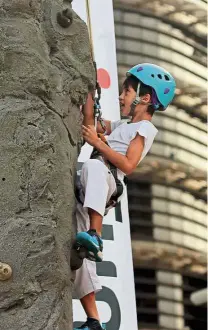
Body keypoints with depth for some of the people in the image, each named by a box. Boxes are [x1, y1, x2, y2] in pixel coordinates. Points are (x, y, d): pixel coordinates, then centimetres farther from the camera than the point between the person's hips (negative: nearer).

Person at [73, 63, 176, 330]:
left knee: (93, 166, -43)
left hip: (106, 184, -9)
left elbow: (128, 165, -11)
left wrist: (97, 143, -11)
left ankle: (95, 236, -57)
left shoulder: (144, 129, 2)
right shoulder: (121, 126, 30)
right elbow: (90, 123, 33)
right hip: (86, 192, 9)